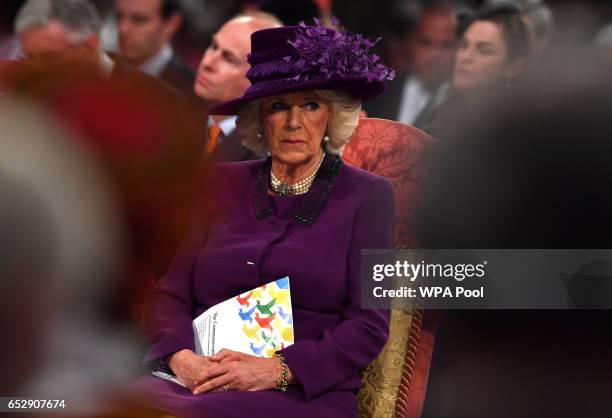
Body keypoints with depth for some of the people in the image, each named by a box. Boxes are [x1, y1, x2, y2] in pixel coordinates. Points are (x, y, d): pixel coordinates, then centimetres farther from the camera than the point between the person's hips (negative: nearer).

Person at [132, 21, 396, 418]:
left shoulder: (367, 195, 8)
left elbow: (369, 325, 0)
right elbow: (170, 293, 12)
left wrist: (278, 370, -14)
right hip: (199, 381, 4)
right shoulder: (224, 184, 17)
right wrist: (181, 357, -10)